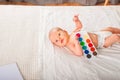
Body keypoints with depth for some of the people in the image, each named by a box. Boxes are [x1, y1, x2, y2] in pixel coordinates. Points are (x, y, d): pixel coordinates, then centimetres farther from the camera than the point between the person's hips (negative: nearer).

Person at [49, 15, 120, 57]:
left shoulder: (73, 33, -5)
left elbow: (80, 26, 13)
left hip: (97, 34, 7)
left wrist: (76, 20, -8)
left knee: (109, 28, 20)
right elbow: (79, 53, -40)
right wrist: (76, 42, -48)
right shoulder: (70, 45, -25)